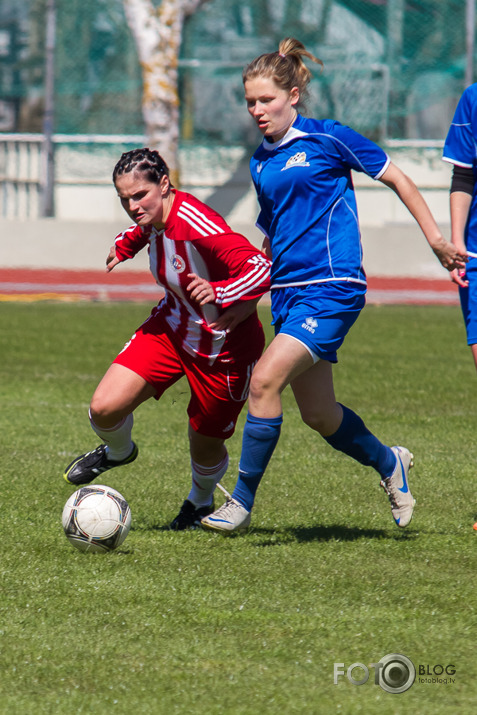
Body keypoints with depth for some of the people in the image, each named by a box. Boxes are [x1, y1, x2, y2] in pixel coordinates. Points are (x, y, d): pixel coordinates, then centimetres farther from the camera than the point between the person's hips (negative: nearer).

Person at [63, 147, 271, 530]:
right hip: (172, 327, 6)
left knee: (205, 445, 10)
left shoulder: (198, 225, -33)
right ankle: (118, 451, 25)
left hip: (224, 348, -6)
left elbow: (262, 269, -41)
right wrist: (125, 245, 27)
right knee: (104, 408, -11)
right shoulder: (154, 216, -10)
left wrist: (219, 293, -55)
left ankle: (202, 499, 46)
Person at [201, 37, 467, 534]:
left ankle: (242, 503, -15)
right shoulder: (261, 162, 13)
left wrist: (436, 240, 0)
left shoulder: (328, 139, -5)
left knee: (264, 381, -21)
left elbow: (397, 179, 2)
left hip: (332, 288, -7)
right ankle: (388, 464, 38)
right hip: (287, 292, 7)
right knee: (317, 414, 11)